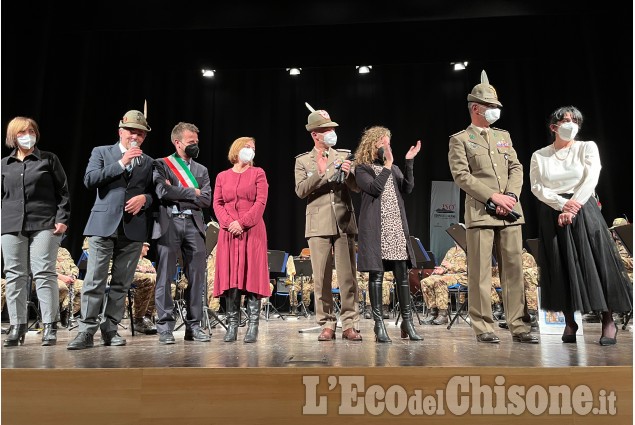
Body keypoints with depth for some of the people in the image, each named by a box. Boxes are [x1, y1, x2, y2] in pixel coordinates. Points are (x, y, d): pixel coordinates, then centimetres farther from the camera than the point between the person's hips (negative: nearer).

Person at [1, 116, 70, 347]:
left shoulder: (49, 159, 8)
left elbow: (63, 191, 4)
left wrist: (62, 219, -5)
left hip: (44, 224, -3)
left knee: (44, 273, -6)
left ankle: (50, 327, -2)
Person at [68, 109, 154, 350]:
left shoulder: (148, 162, 16)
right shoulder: (101, 152, 10)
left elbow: (154, 194, 15)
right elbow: (89, 180, -5)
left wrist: (144, 198, -8)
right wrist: (121, 163, -10)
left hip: (133, 228, 2)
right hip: (104, 225, -2)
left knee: (121, 284, 5)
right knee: (94, 282, -4)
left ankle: (110, 329, 14)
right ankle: (87, 331, 4)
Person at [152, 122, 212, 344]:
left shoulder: (201, 170, 20)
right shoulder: (161, 164, 9)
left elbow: (206, 200, 5)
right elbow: (163, 192, -10)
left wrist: (177, 194, -4)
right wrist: (192, 192, -2)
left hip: (194, 225, 4)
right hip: (169, 224, -3)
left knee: (197, 278, 2)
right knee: (165, 277, -3)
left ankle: (193, 326, 10)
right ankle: (165, 327, 6)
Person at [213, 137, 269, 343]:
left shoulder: (258, 173, 10)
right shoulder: (222, 176, 16)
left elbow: (261, 202, -2)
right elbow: (217, 204, 7)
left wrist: (242, 222, -12)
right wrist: (228, 223, -10)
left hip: (252, 231, -2)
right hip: (228, 233, 2)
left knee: (252, 277, -4)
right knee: (230, 277, 0)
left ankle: (252, 327, 1)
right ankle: (232, 326, 6)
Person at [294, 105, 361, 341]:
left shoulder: (344, 155, 12)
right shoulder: (303, 161, 10)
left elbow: (357, 188, 6)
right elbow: (300, 191, -3)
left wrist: (348, 174, -14)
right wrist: (321, 173, -15)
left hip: (344, 223, 1)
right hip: (319, 225, -1)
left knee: (348, 277, 0)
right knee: (321, 278, 1)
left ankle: (349, 325, 9)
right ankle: (327, 325, 12)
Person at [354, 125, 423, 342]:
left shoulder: (394, 169, 18)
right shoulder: (362, 169, 4)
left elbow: (407, 188, 2)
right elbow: (375, 188, -12)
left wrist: (409, 162, -4)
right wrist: (387, 165, -10)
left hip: (396, 226, 5)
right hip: (375, 228, -4)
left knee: (402, 274, 4)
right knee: (376, 274, -2)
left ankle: (407, 322, 13)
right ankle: (379, 324, 6)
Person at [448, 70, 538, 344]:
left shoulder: (503, 136, 22)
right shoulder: (460, 140, 4)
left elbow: (516, 168, 14)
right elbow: (461, 176, -7)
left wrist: (511, 196, -5)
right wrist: (493, 197, -14)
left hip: (510, 213, 6)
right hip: (480, 212, -5)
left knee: (514, 268, 4)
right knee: (480, 271, -3)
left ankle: (518, 326, 11)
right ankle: (483, 327, 4)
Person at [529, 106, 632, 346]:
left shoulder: (587, 148, 6)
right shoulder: (539, 156, 7)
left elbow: (590, 180, -6)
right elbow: (537, 187, -2)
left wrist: (573, 208, -16)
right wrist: (562, 204, -16)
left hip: (583, 212, -1)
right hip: (552, 216, 1)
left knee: (594, 263, -3)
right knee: (560, 268, 1)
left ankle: (609, 321, 8)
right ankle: (569, 322, 9)